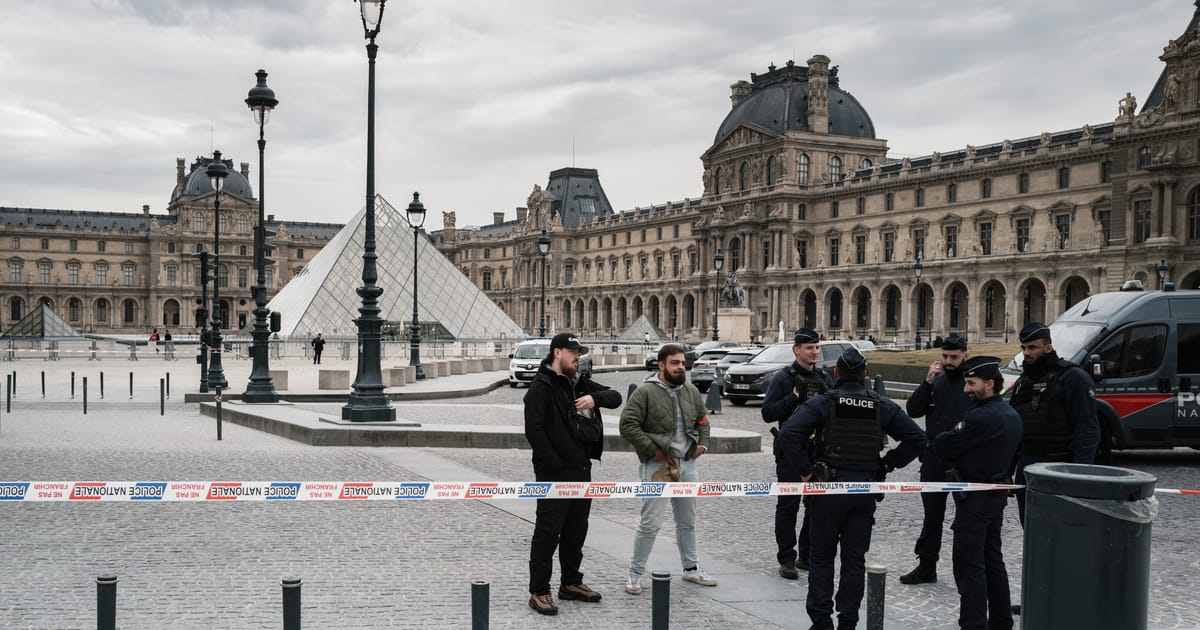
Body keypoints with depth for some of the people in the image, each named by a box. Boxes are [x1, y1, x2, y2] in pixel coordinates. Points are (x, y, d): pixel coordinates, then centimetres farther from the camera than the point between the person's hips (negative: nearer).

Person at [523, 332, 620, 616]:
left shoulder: (580, 384, 14)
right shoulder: (541, 387, -11)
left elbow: (615, 397, 10)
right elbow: (533, 430, -19)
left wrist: (595, 398, -12)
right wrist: (554, 464, -19)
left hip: (581, 470, 8)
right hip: (554, 474, -8)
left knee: (576, 530, 16)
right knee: (548, 532, -4)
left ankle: (571, 583, 29)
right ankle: (539, 592, 3)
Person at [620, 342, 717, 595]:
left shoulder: (691, 391, 9)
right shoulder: (645, 392, -12)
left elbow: (702, 420, 24)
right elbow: (627, 425, -16)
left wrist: (702, 444, 10)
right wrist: (651, 450, -16)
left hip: (687, 464, 6)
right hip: (658, 465, -6)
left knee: (687, 521, 17)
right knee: (651, 523, -6)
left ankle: (691, 568, 31)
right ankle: (635, 573, 6)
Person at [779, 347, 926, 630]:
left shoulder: (821, 403, -6)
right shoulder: (882, 406, 4)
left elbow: (788, 434, -20)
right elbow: (917, 437, 4)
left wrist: (804, 470, -11)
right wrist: (887, 464, 6)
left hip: (828, 488, -2)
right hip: (866, 490, 3)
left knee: (821, 557, 9)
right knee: (855, 559, 10)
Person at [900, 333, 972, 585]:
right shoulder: (937, 381, 10)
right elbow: (913, 410, 3)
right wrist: (928, 381, -8)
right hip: (934, 458, 5)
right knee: (932, 514, 13)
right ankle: (926, 566, 23)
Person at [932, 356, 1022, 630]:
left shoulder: (981, 417, -22)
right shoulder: (1011, 415, 9)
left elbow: (942, 445, -18)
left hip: (975, 497, -10)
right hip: (998, 492, 10)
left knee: (969, 564, -5)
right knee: (992, 560, 18)